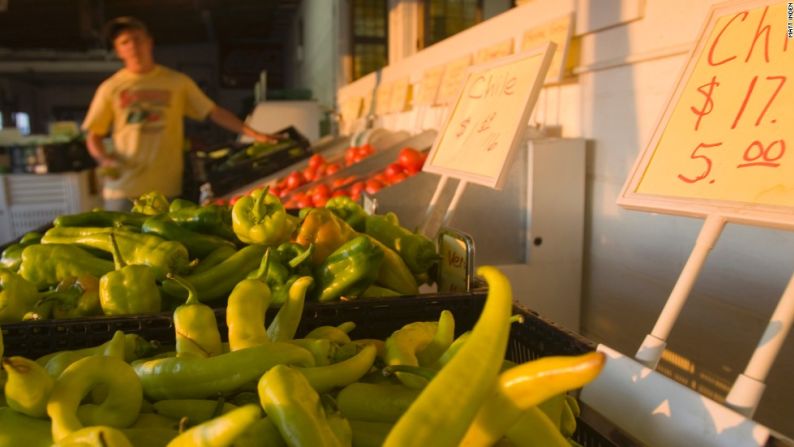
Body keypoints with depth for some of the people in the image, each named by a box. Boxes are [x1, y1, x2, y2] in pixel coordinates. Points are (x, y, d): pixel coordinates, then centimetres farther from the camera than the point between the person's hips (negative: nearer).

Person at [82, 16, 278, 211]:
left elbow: (214, 112, 5)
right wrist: (103, 159, -12)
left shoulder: (178, 82, 7)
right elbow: (93, 136, 9)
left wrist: (253, 133, -4)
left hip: (168, 188, 0)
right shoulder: (110, 88, 7)